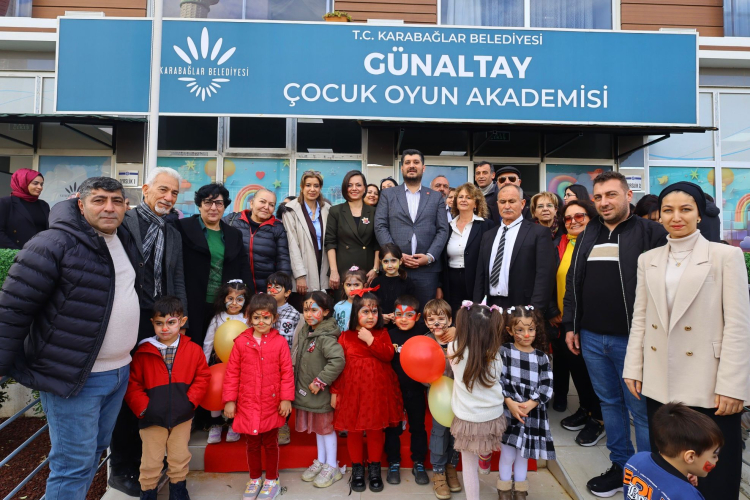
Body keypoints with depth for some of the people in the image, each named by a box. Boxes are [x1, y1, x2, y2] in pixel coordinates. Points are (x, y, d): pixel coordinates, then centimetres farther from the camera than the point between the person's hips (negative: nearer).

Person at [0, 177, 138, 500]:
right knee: (74, 464, 3)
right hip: (74, 376, -7)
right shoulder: (53, 244, -15)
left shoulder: (125, 241, 7)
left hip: (120, 371, 7)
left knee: (95, 451, 20)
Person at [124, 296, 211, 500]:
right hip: (153, 417, -1)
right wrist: (143, 408, -12)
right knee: (151, 463, 12)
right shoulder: (143, 353, -8)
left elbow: (202, 377, -2)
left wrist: (190, 401, -11)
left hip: (181, 415, 1)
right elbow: (132, 385, -4)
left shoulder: (193, 350, -7)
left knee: (180, 459, 17)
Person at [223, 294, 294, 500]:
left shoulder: (280, 342, -9)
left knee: (271, 444, 16)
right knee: (252, 445, 18)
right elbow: (232, 373, -2)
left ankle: (272, 480, 35)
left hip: (272, 405, -1)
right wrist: (229, 400, -2)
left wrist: (286, 399, -9)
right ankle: (254, 479, 39)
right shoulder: (241, 342, -6)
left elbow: (287, 373, -6)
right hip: (247, 405, 1)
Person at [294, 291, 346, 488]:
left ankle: (332, 467, 25)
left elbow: (338, 360, -36)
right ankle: (320, 461, 38)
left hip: (321, 392, -8)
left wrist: (320, 381, -28)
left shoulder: (326, 337, -24)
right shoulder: (304, 331, 2)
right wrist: (295, 377, 11)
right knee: (317, 427, 21)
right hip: (307, 390, 8)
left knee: (326, 427, 8)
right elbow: (297, 356, 16)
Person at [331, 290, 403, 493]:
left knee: (376, 430, 11)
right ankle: (357, 469, 29)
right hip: (352, 391, 0)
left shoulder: (382, 333, 1)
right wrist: (334, 391, -2)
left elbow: (388, 355, -14)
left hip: (377, 391, 1)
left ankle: (374, 469, 30)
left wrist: (370, 340, -20)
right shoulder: (345, 336, -2)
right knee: (354, 431, 10)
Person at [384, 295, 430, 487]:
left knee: (418, 427, 16)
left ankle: (418, 464, 33)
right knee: (393, 427, 13)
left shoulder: (422, 333, -7)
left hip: (415, 390, 1)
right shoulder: (389, 335, -7)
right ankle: (393, 463, 32)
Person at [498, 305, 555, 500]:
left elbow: (546, 387, -4)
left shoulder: (542, 357, 1)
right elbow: (498, 380, -10)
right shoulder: (503, 351, -6)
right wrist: (510, 403, -19)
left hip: (532, 414, 2)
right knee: (507, 455, 4)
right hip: (508, 412, -2)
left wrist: (529, 405, -16)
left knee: (523, 455, 16)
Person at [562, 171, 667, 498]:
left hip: (634, 339, -5)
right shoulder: (586, 237, 11)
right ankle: (620, 466, 31)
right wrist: (570, 326, 9)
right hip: (591, 337, 5)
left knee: (643, 410, 5)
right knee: (609, 403, 16)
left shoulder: (651, 232, -3)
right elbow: (573, 283, 13)